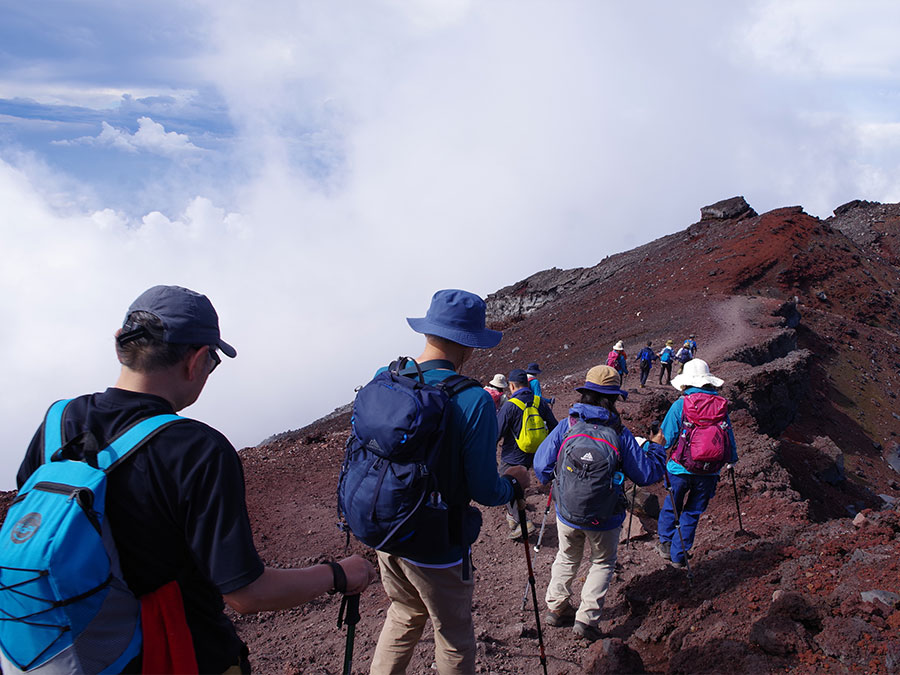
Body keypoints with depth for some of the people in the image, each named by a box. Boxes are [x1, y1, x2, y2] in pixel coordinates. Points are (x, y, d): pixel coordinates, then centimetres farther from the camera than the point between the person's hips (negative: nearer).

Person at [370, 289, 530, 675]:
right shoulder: (473, 401, -24)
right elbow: (484, 491, -19)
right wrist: (514, 483, 2)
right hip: (435, 547, -6)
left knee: (405, 614, 29)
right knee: (454, 637, 17)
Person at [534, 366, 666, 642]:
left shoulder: (566, 427, -13)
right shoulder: (620, 434, -17)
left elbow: (541, 466, -12)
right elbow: (647, 475, -10)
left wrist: (553, 480, 12)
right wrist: (656, 447, 8)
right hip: (604, 517, -2)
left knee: (567, 558, 27)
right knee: (603, 563, 22)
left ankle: (555, 608, 32)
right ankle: (586, 618, 18)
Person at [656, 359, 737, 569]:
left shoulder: (680, 405, -11)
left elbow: (666, 440, -9)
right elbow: (729, 438, 8)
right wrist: (731, 459, 26)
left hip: (681, 467, -2)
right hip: (709, 471, 2)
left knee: (671, 506, 21)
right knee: (693, 512, 15)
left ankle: (665, 544, 34)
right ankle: (678, 555, 20)